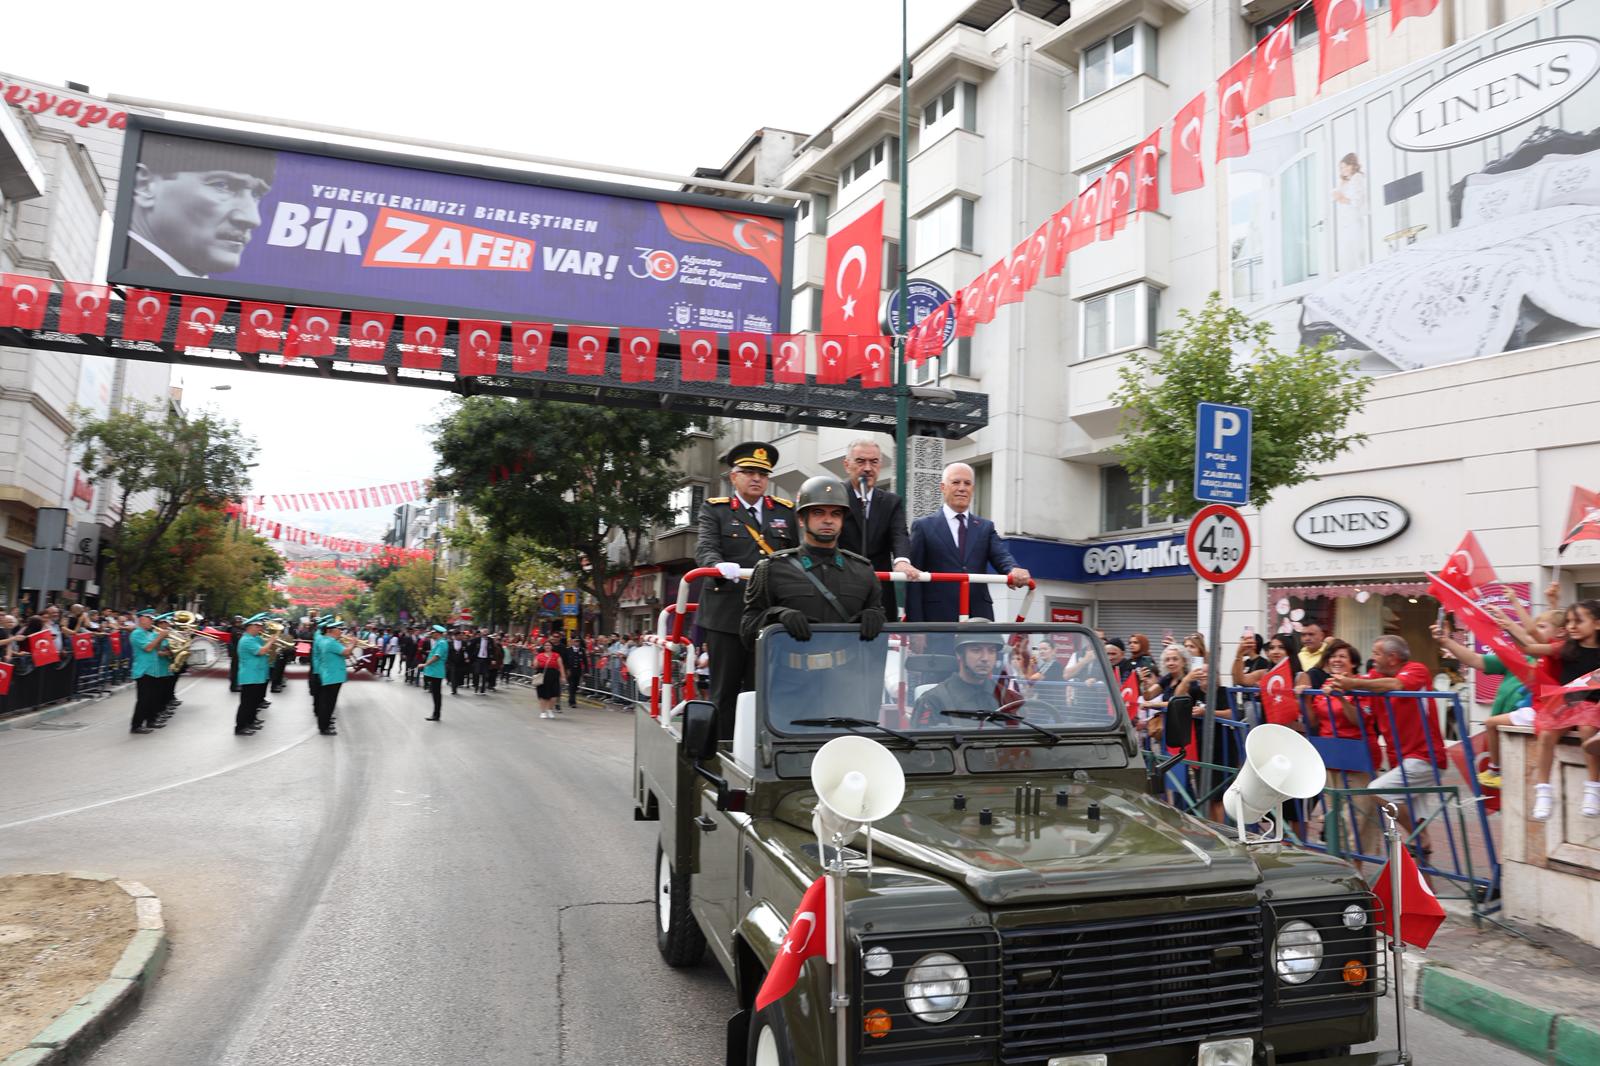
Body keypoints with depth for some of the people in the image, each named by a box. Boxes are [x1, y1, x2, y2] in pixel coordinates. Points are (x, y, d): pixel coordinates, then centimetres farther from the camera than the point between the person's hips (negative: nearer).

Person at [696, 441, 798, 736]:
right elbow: (705, 549, -8)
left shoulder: (785, 512, 16)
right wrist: (721, 566, -29)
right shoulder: (715, 510, 8)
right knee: (724, 691, 4)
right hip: (727, 614, -2)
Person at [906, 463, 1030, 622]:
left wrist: (1014, 570, -25)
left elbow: (1001, 556, 0)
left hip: (979, 616, 3)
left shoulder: (985, 527, 16)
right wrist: (916, 623, -7)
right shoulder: (924, 526, 7)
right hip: (938, 616, -3)